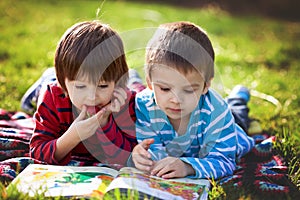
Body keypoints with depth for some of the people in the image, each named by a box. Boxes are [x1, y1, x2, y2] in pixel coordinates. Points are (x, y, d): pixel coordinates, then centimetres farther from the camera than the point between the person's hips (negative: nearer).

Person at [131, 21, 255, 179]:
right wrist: (144, 157, -59)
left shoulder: (216, 111, -45)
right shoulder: (144, 106, -40)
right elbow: (155, 149, -34)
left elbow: (224, 162, -44)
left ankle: (238, 98, 55)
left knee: (242, 143, 32)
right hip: (169, 152, 1)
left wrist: (188, 167, -63)